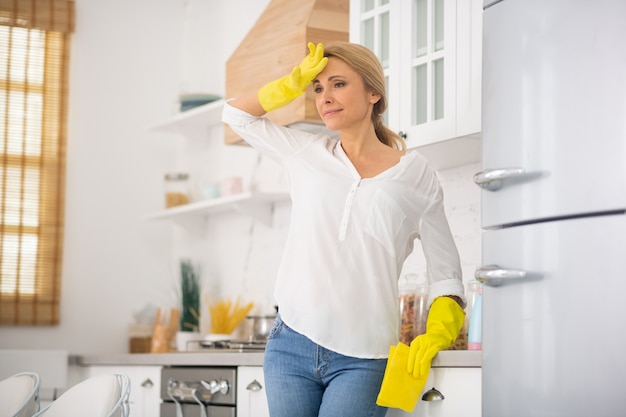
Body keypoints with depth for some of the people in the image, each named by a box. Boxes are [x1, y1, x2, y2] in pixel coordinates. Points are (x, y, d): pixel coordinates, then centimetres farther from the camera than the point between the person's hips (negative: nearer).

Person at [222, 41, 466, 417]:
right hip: (292, 346, 3)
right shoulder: (308, 155, 12)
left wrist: (435, 335, -13)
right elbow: (237, 113, 23)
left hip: (362, 360, -3)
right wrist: (296, 81, 11)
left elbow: (446, 275, 4)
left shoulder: (416, 175, 3)